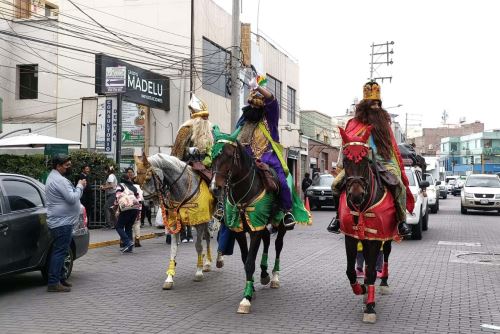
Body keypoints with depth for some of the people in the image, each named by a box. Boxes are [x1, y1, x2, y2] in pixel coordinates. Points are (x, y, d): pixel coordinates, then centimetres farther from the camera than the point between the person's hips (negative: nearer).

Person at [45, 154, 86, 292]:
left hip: (60, 221, 11)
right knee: (59, 251, -10)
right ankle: (53, 283, -10)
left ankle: (60, 278, 24)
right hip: (62, 222, -11)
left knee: (59, 251, 16)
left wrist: (78, 187, 9)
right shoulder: (59, 180, -18)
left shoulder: (54, 177, 18)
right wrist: (80, 186, -10)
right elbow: (72, 198, -23)